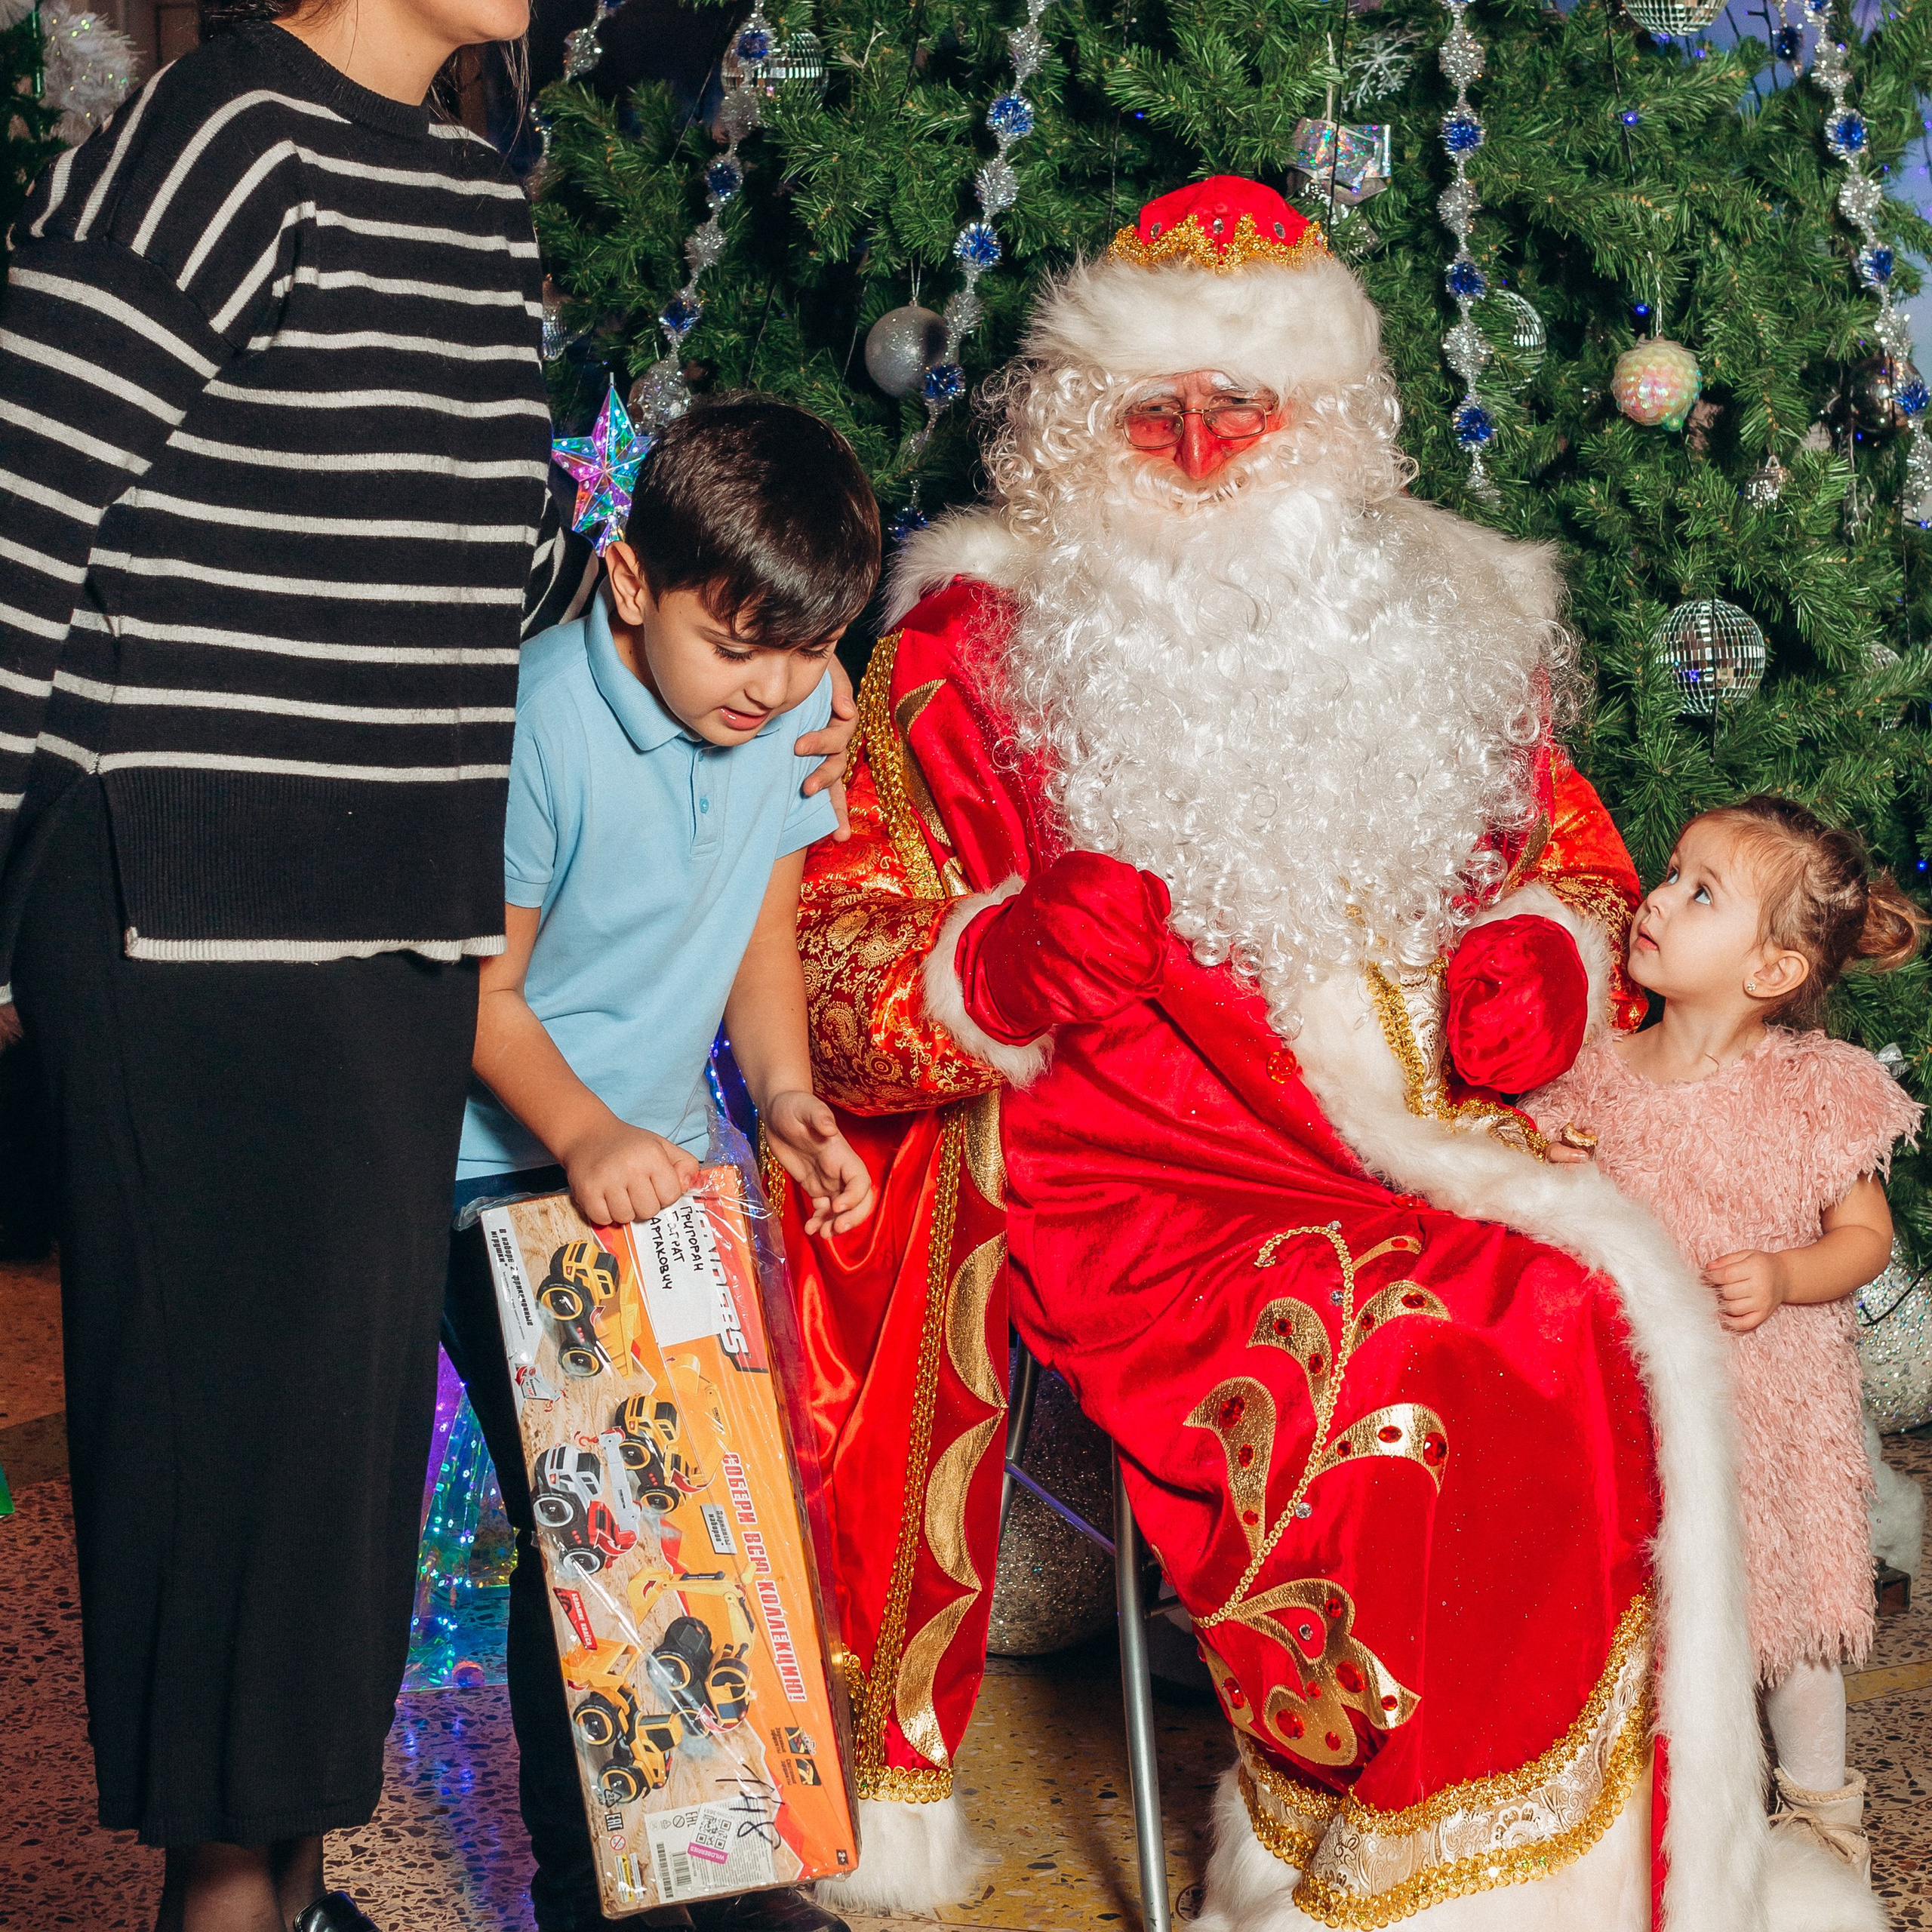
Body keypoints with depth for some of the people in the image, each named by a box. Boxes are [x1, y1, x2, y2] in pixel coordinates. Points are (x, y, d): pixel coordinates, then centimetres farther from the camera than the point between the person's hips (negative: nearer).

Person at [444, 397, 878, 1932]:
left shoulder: (793, 716, -4)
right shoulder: (542, 726, -23)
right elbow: (481, 989, -17)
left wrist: (786, 1092, -6)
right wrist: (582, 1135, -30)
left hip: (667, 1150, 6)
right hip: (514, 1165, -6)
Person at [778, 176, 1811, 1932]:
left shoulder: (1433, 623, 18)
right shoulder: (973, 649, 8)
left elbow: (1573, 856, 28)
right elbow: (840, 984, 6)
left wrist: (1544, 958, 4)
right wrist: (1004, 967, -16)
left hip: (1430, 1154, 4)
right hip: (1136, 1179, -4)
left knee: (1625, 1329, -25)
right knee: (1388, 1372, -32)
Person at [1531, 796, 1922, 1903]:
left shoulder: (1817, 1091, -11)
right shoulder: (1599, 1077, -3)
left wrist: (1784, 1278, -22)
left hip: (1770, 1405, -2)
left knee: (1786, 1608, 10)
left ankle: (1819, 1802, 31)